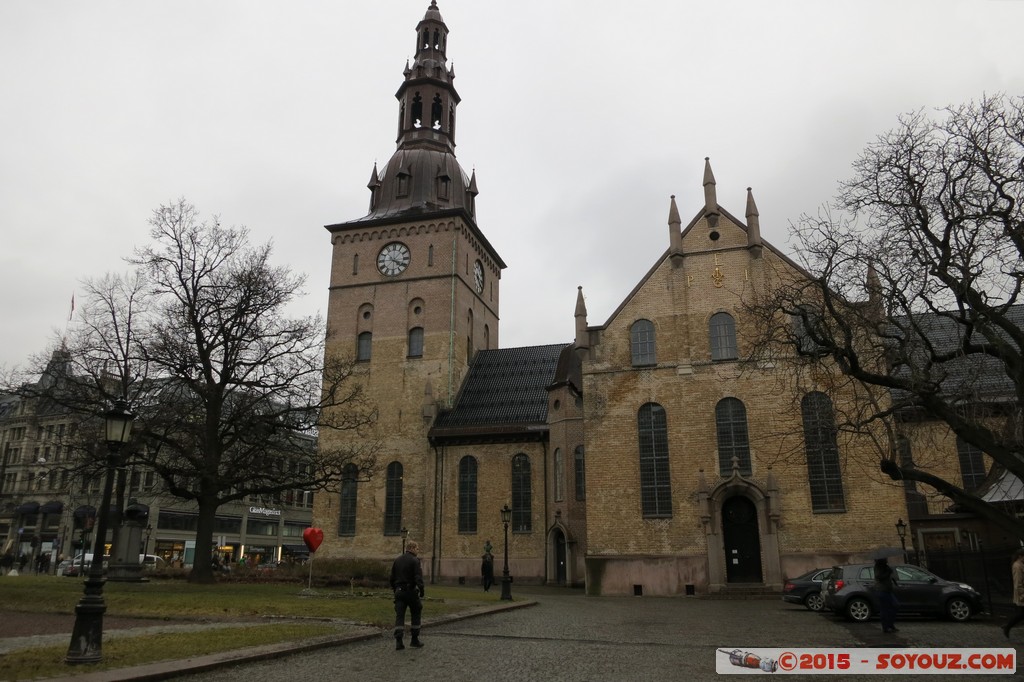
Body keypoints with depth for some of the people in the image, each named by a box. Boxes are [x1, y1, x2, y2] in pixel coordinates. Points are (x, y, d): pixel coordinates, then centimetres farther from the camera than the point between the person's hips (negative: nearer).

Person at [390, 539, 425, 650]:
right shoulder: (415, 561, -9)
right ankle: (414, 640, 15)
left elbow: (392, 578, 16)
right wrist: (421, 591, -14)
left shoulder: (397, 560, 11)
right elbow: (418, 578, -18)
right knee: (415, 614, 11)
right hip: (411, 591, -5)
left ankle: (398, 641, -5)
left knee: (399, 616, 4)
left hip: (399, 592, 5)